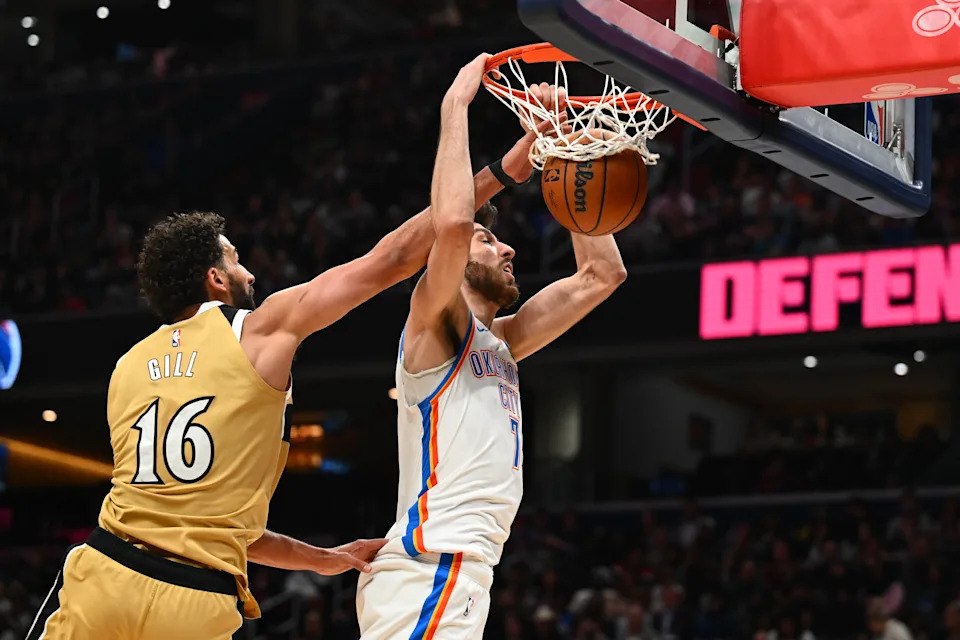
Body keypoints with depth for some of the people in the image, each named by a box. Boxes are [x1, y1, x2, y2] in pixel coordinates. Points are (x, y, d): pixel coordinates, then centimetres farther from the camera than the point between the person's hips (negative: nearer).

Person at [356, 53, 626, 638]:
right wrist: (456, 108, -10)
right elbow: (451, 223, -21)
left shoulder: (501, 341, 24)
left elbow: (603, 274, 27)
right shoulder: (434, 324, 0)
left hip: (458, 573, 10)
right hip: (431, 569, -10)